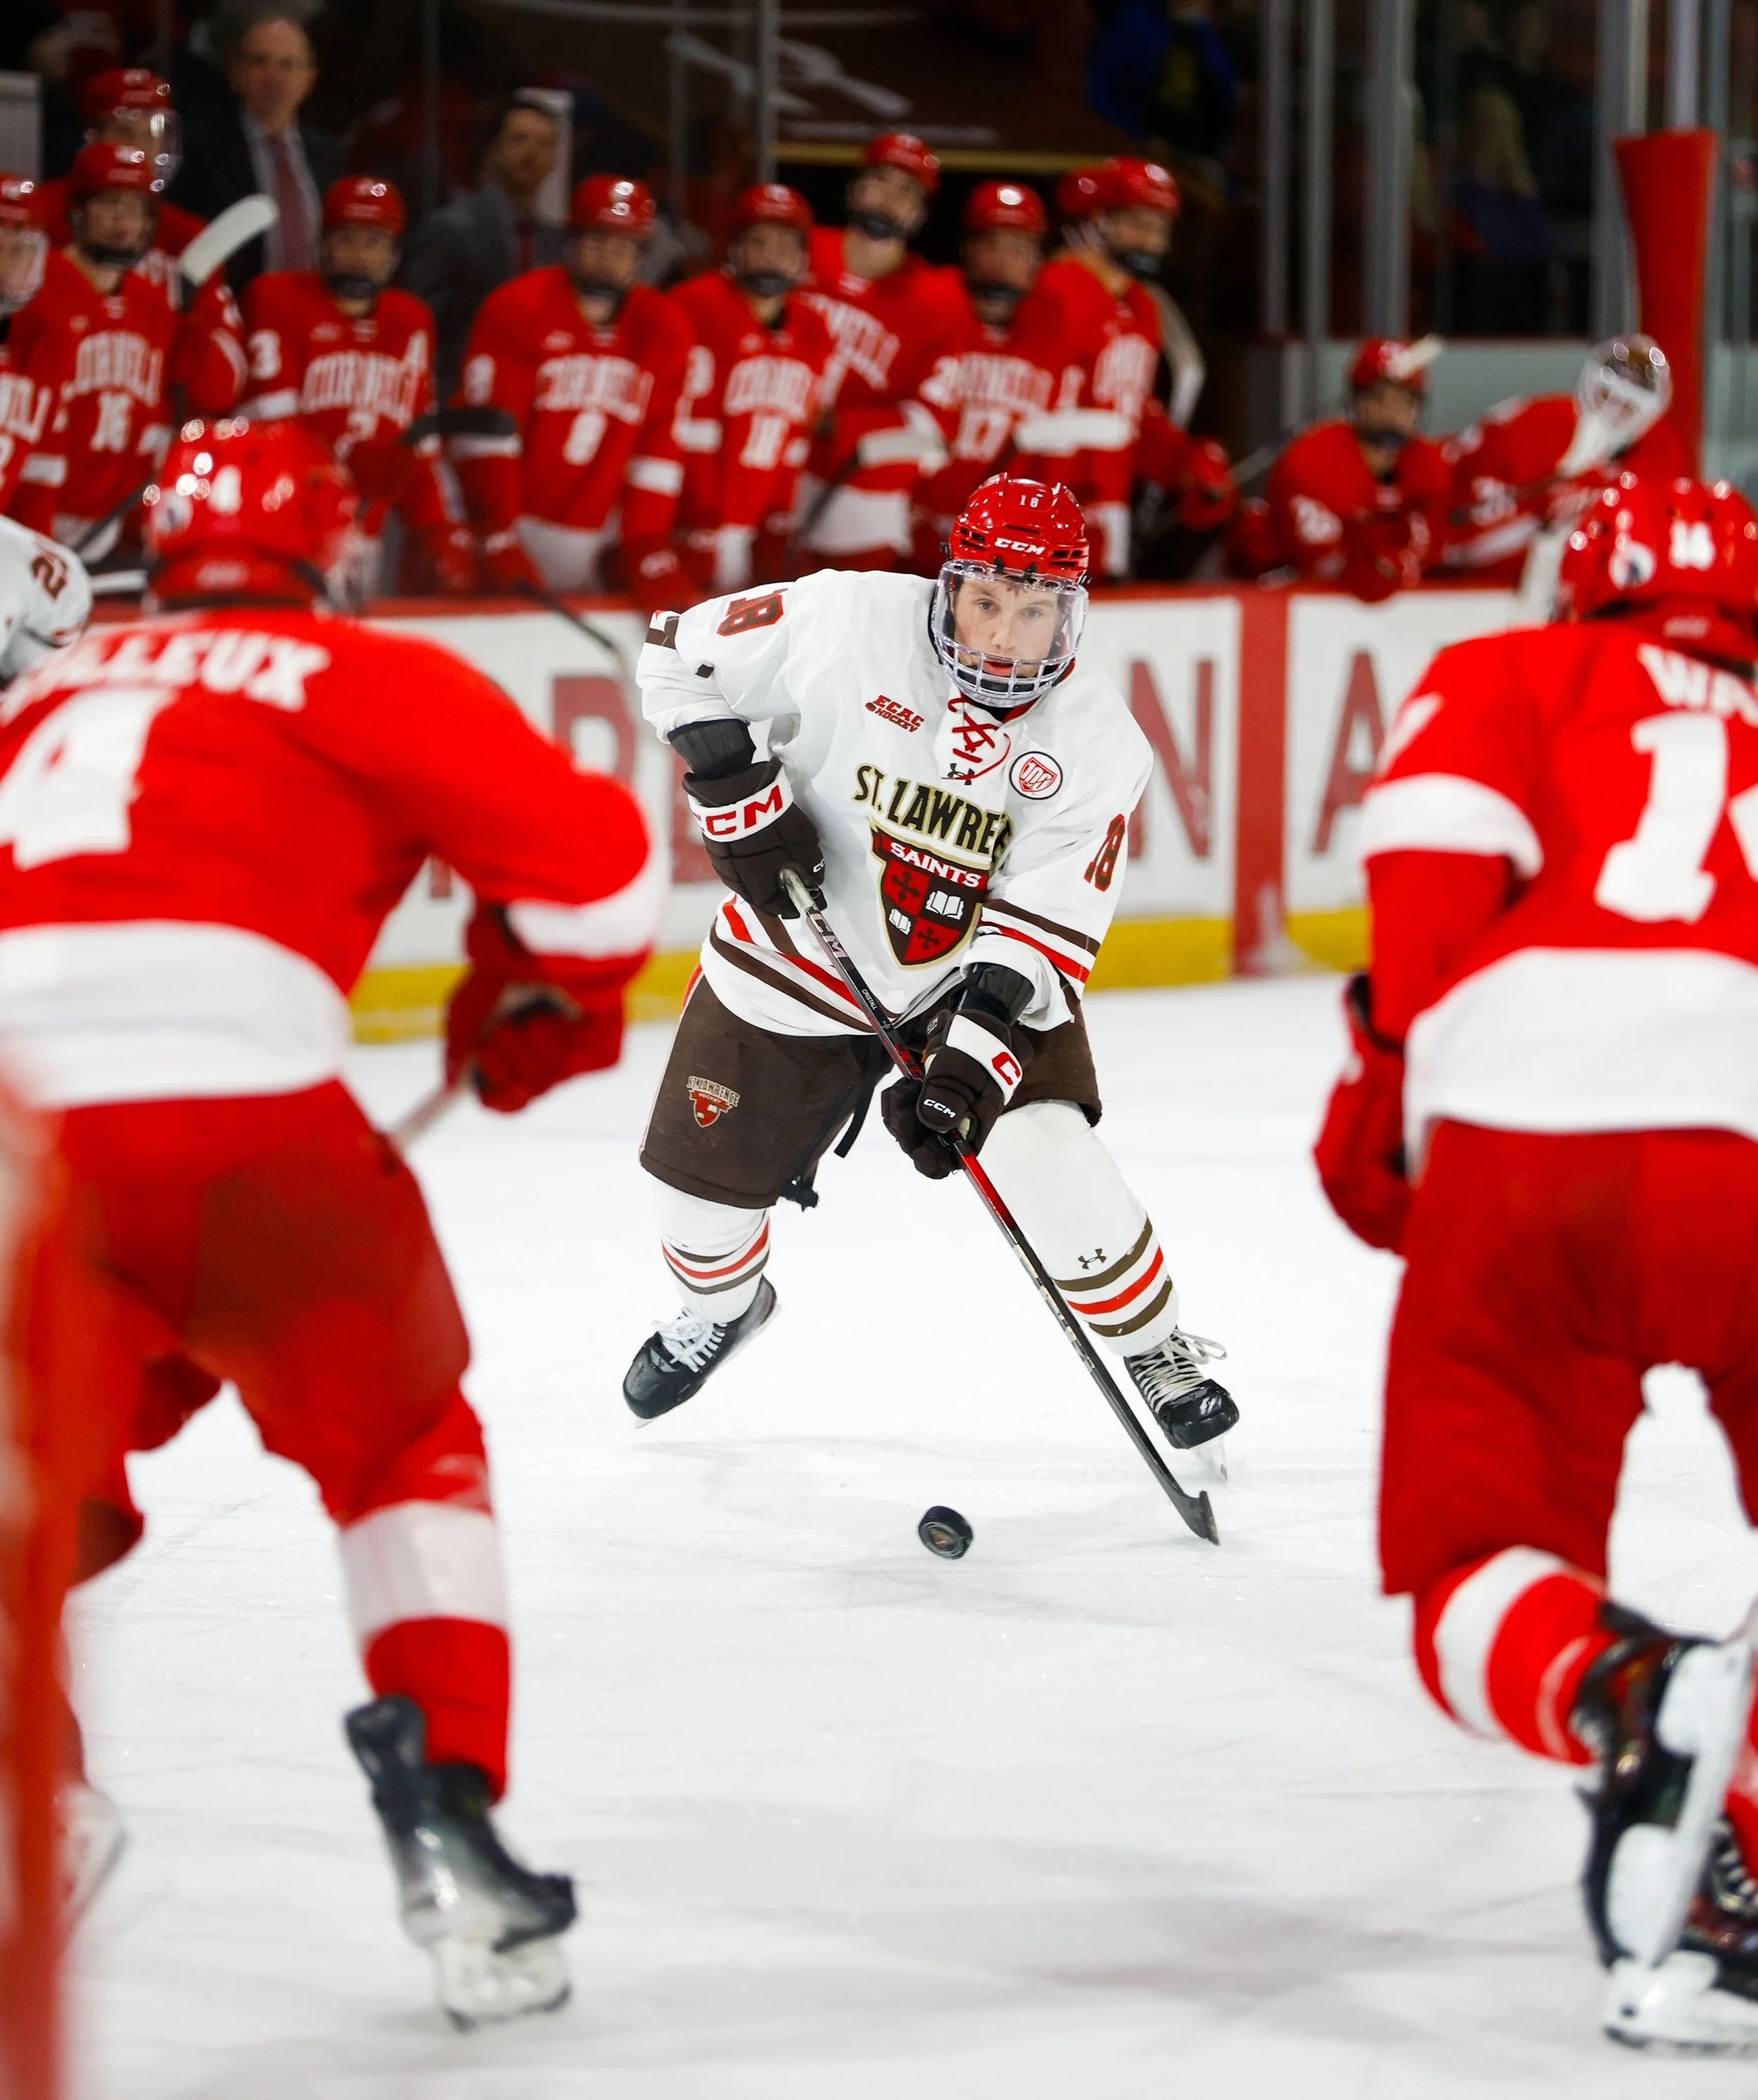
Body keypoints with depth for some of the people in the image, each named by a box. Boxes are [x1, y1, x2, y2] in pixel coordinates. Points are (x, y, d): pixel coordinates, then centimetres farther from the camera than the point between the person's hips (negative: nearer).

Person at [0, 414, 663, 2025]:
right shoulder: (365, 679, 13)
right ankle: (446, 1814, 4)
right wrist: (547, 996, 27)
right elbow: (592, 851, 9)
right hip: (234, 1098, -3)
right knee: (406, 1454, 16)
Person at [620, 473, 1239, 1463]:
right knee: (709, 1164, 8)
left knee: (1044, 1148, -22)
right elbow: (681, 653, -10)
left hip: (979, 967, -1)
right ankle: (721, 1305, 45)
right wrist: (738, 795, -18)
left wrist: (969, 1059, -32)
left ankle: (1157, 1348, 0)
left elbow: (1046, 929, -21)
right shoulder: (849, 623, -22)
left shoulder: (1094, 741, -19)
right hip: (805, 948, 1)